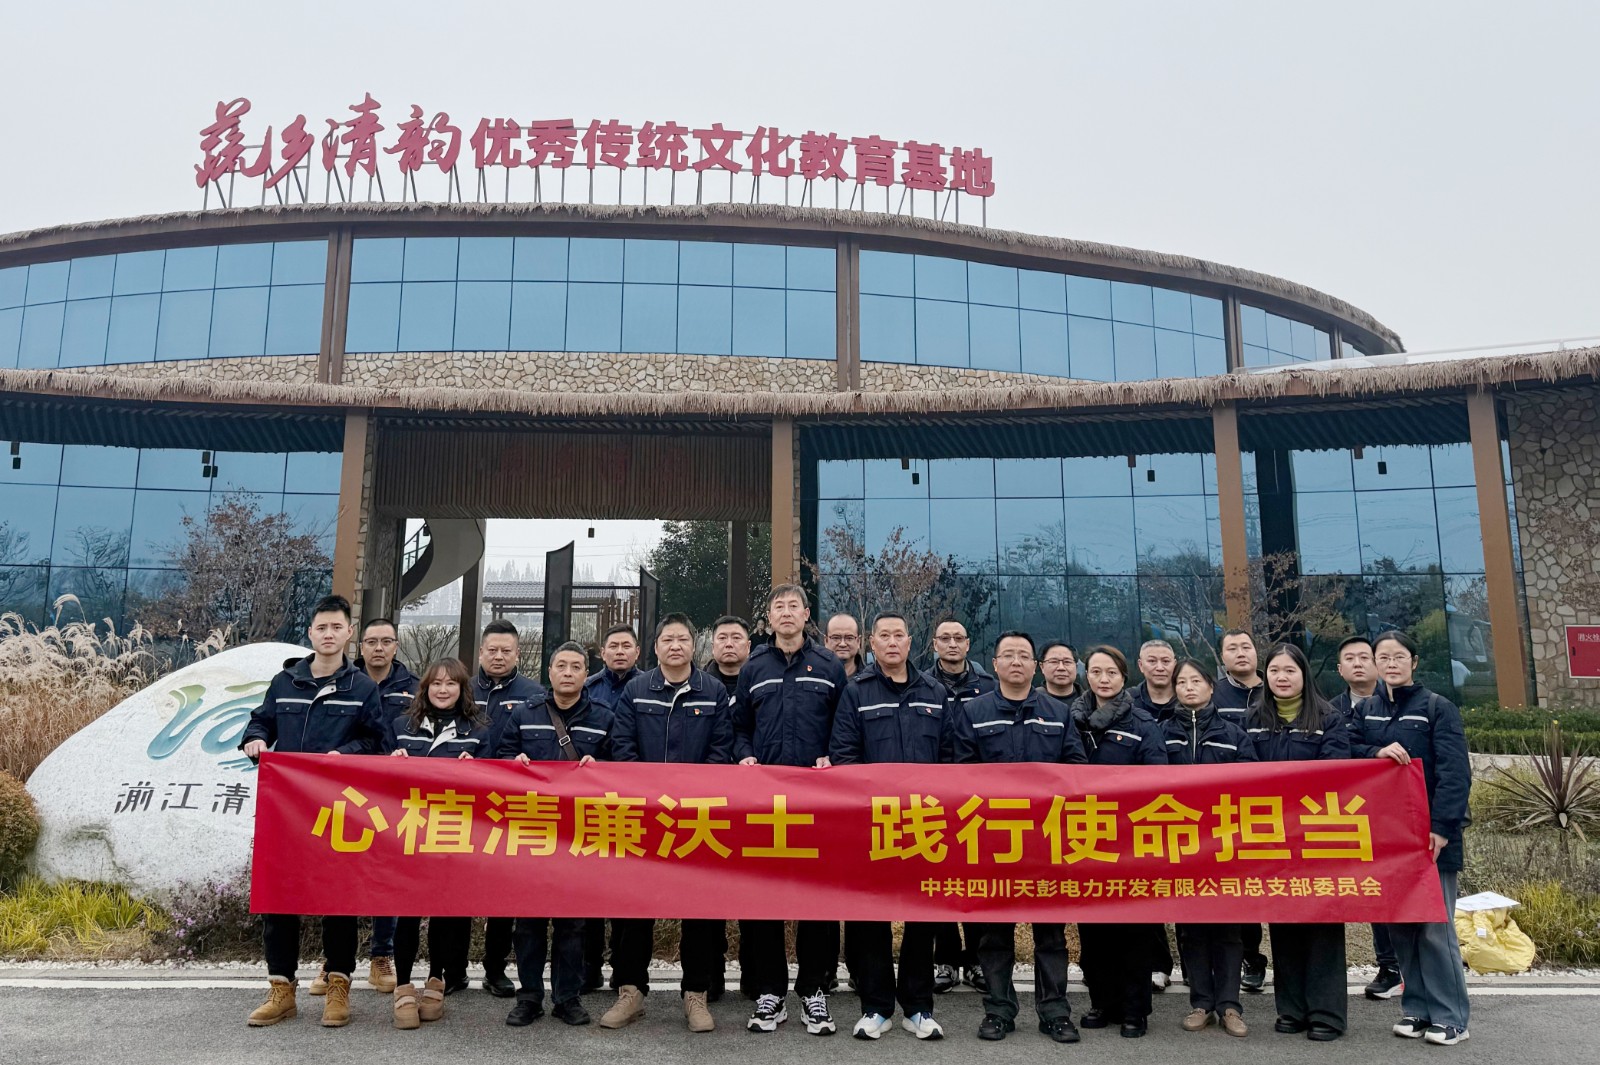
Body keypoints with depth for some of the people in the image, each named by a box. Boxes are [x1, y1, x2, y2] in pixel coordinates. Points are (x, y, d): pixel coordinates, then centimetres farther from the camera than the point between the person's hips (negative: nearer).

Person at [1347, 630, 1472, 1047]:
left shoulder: (1438, 708, -2)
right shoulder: (1365, 709, 11)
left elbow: (1455, 773, -9)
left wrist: (1442, 826, -17)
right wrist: (1377, 753, -13)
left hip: (1429, 831, -4)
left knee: (1434, 925, -4)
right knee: (1399, 923, 8)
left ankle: (1449, 1017, 7)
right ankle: (1418, 1008, 18)